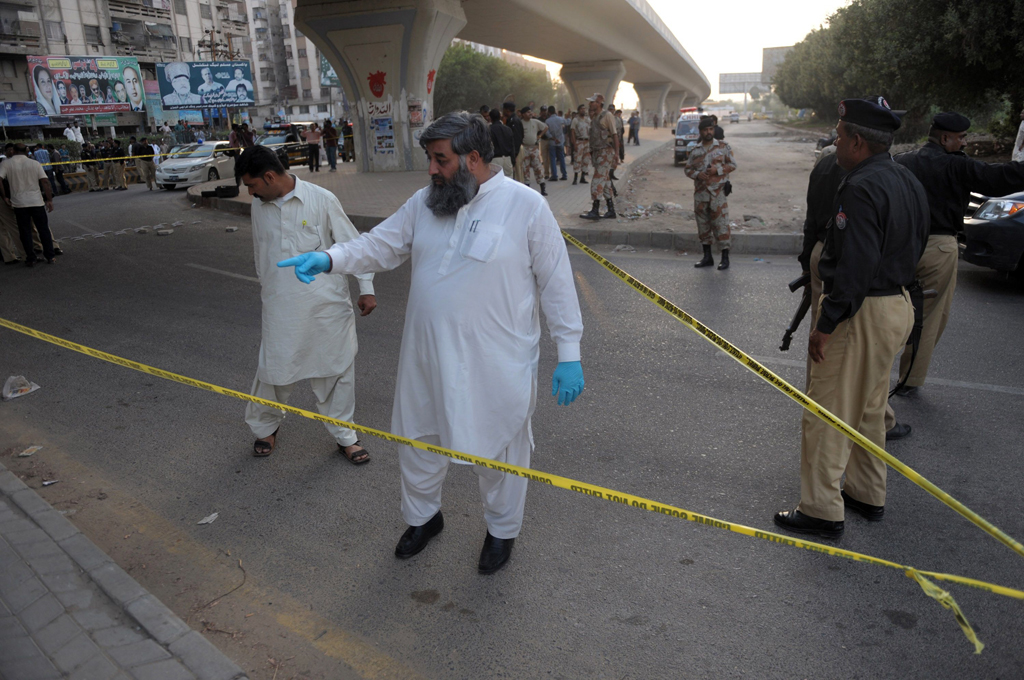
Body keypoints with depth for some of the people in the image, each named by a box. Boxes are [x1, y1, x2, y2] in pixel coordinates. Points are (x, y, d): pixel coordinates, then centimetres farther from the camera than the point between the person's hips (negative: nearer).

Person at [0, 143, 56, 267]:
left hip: (19, 203, 0)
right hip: (37, 201, 0)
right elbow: (45, 182, -6)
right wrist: (49, 200, -3)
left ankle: (31, 258, 9)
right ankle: (50, 256, 9)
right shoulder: (35, 163, 0)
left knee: (25, 232, 8)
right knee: (44, 230, 9)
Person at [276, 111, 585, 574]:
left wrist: (569, 354, -9)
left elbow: (556, 283, -9)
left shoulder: (526, 206, -12)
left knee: (497, 450, 13)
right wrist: (329, 259, -14)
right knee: (418, 441, 20)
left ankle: (502, 530, 40)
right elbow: (380, 245, 5)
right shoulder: (424, 202, 3)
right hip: (427, 358, 5)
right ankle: (422, 517, 47)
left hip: (496, 365, -5)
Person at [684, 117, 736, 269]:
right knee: (703, 224, 8)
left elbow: (732, 164, 3)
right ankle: (707, 257, 18)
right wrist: (697, 174, -9)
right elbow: (687, 168, 12)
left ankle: (725, 258, 1)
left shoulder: (723, 147, 2)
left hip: (717, 191, -4)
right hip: (700, 192, 4)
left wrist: (717, 169, -13)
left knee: (720, 223, -6)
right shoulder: (695, 151, 9)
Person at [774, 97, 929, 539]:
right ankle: (868, 495, 34)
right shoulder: (908, 183, 11)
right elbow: (914, 250, 17)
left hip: (862, 313, -10)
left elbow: (855, 267, -26)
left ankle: (822, 511, 7)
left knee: (828, 414, -1)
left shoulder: (861, 189, -20)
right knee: (869, 409, 21)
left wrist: (826, 325, -22)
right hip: (898, 305, 10)